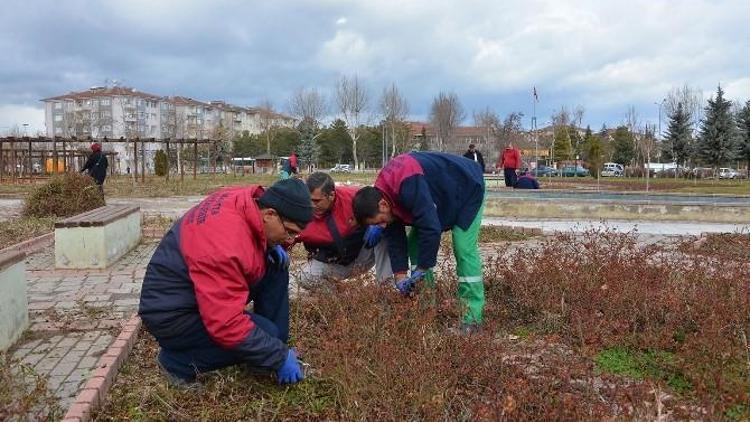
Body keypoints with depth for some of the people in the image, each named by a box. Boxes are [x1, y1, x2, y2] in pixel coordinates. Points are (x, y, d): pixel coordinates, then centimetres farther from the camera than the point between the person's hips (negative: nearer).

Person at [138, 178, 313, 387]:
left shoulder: (251, 198, -11)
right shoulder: (226, 246, -36)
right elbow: (228, 326, -33)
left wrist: (272, 245, -4)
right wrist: (281, 358, -24)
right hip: (172, 314, -9)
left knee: (276, 265, 1)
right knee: (266, 333, -21)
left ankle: (276, 349, 7)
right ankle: (177, 361, -3)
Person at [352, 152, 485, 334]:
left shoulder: (409, 187, -42)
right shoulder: (381, 193, -13)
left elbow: (431, 228, -42)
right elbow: (394, 239, -9)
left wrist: (421, 269, -31)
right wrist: (400, 276, -16)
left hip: (468, 189, -8)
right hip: (442, 197, 8)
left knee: (464, 249, -18)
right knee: (414, 243, 2)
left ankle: (473, 315, -13)